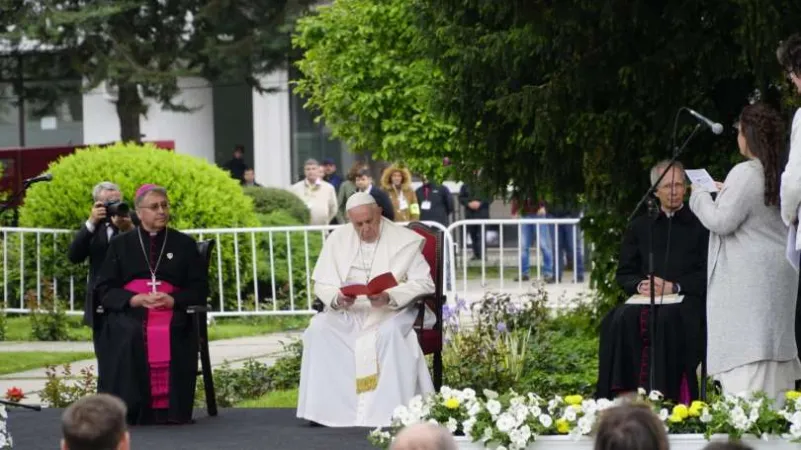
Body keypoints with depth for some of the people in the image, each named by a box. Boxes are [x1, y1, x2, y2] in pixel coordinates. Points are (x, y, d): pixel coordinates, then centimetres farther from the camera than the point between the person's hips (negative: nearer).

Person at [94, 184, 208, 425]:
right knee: (129, 337, -34)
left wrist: (172, 300, -12)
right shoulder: (121, 245, 16)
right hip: (129, 313, 0)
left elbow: (199, 289, 10)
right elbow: (105, 290, 8)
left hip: (173, 313, 0)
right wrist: (135, 299, -12)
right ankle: (127, 410, -25)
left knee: (169, 338, -34)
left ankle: (169, 409, -25)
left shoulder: (184, 244, 17)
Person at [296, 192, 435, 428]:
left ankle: (391, 411, -33)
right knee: (318, 329, -24)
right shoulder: (338, 239, 7)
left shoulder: (404, 240, -3)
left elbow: (424, 283, -9)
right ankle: (323, 408, -22)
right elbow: (322, 284, 6)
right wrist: (337, 299, -18)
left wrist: (389, 297, -25)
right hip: (348, 312, 3)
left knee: (391, 332, -37)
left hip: (393, 311, -3)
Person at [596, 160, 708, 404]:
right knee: (621, 320, -30)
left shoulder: (699, 226, 12)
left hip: (686, 299, -3)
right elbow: (624, 273, 18)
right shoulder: (640, 227, 23)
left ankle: (665, 397, -40)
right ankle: (626, 396, -35)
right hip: (646, 300, 3)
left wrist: (674, 286, -12)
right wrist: (640, 285, -5)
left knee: (666, 319, -37)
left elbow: (706, 274, 2)